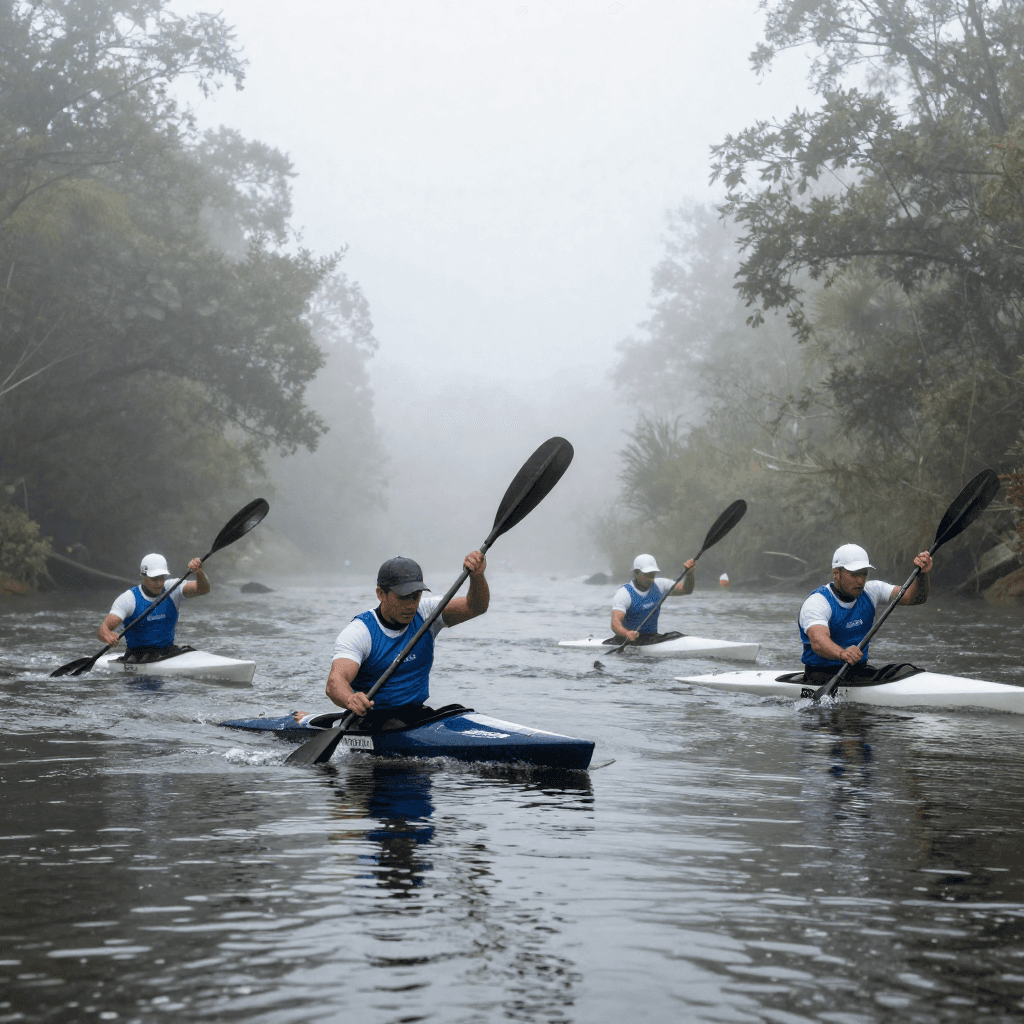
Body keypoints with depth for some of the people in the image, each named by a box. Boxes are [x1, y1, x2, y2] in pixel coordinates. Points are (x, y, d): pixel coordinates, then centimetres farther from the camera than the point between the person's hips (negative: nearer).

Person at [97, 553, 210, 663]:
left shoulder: (172, 589, 1)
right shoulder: (129, 599, -8)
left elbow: (203, 589, -12)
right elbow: (103, 629, -16)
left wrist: (199, 571, -34)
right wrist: (108, 637, -42)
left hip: (168, 651, 4)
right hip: (138, 654, -4)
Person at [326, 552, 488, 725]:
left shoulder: (425, 614, 2)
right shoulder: (358, 632, -12)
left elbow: (476, 607, -9)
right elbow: (335, 681, -27)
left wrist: (477, 575, -32)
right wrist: (350, 700, -52)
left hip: (418, 714, 4)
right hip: (371, 721, -4)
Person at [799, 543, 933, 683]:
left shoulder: (871, 590, 6)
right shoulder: (816, 603, -15)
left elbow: (916, 598, -1)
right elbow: (818, 642, -35)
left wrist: (922, 574, -23)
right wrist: (842, 653, -57)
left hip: (859, 671, 6)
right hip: (822, 674, -6)